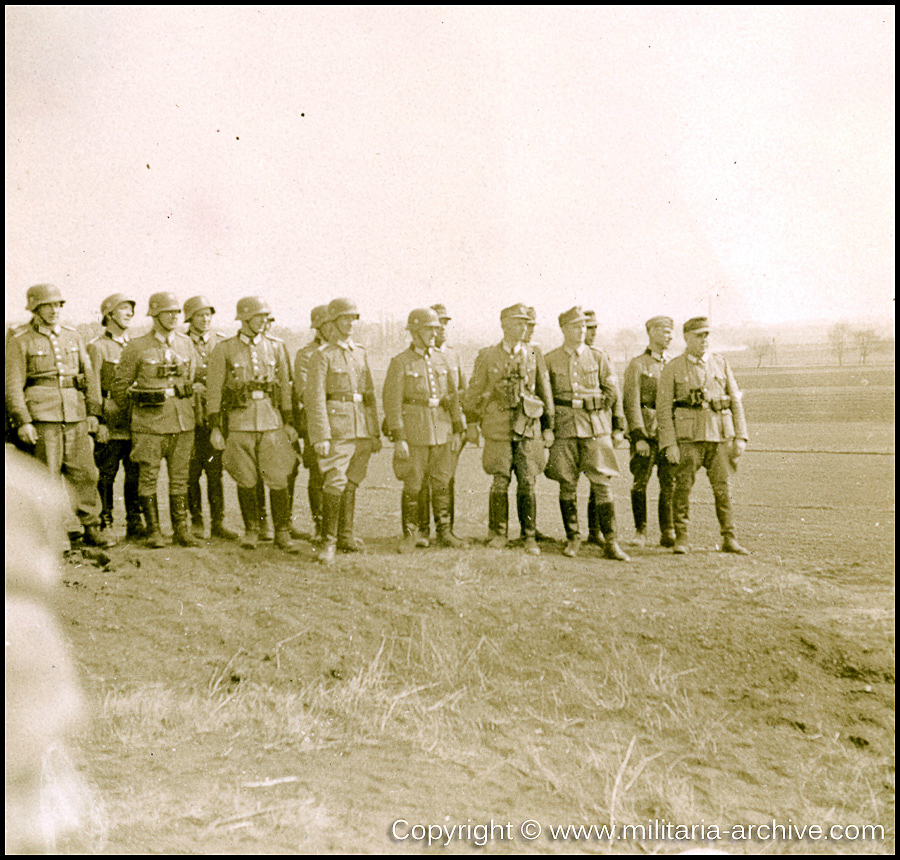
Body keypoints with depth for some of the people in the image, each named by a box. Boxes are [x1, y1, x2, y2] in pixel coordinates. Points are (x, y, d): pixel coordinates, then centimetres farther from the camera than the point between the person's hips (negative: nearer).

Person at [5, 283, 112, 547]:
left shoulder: (72, 337, 14)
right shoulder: (19, 341, -1)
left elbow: (89, 377, 16)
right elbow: (12, 385, -6)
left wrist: (93, 413, 10)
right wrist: (22, 421, -13)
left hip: (75, 417, 5)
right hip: (41, 419, -4)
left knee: (85, 473, 6)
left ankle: (92, 528, 17)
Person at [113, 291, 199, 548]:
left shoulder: (186, 344, 8)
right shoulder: (136, 347, -3)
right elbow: (121, 384, 4)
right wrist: (127, 412, 11)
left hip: (183, 421, 3)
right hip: (149, 422, -3)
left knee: (180, 478, 7)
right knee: (148, 477, 1)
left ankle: (182, 530, 13)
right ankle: (153, 531, 10)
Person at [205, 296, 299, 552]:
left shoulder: (274, 348, 9)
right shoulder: (224, 350, 1)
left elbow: (285, 387, 13)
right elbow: (214, 390, 1)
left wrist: (288, 423, 8)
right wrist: (215, 428, -4)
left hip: (271, 420, 2)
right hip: (239, 422, -1)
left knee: (278, 479, -2)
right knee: (245, 480, 5)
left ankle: (283, 533, 7)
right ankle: (251, 530, 19)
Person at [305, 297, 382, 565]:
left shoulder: (360, 353, 15)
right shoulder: (322, 355, -3)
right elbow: (315, 398, -9)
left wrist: (376, 433, 16)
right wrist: (321, 436, -16)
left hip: (362, 427, 6)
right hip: (337, 425, -6)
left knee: (352, 484, 11)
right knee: (335, 482, -13)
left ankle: (345, 536, 22)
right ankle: (328, 542, -7)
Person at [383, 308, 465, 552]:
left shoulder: (441, 359, 10)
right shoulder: (400, 363, -5)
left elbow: (453, 396, 13)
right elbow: (392, 402, -9)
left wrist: (457, 431, 8)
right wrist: (398, 438, -15)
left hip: (442, 431, 4)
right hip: (414, 433, -4)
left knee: (442, 484, 8)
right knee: (412, 486, 1)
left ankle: (444, 532, 17)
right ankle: (410, 534, 12)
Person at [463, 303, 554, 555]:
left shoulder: (534, 357, 9)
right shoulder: (487, 357, 6)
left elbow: (545, 393, 12)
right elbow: (474, 392, 9)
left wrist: (548, 428, 9)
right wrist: (472, 424, 4)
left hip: (529, 428, 1)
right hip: (498, 428, -1)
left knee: (527, 483, -1)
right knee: (500, 482, -2)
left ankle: (529, 537, 7)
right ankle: (499, 534, 11)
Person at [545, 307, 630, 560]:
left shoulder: (597, 359, 8)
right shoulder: (550, 360, 5)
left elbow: (612, 392, 12)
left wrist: (592, 404, 3)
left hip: (595, 427, 0)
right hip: (564, 428, 0)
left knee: (602, 482, -5)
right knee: (567, 484, 2)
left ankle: (610, 542, -1)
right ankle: (573, 538, 14)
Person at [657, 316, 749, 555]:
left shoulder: (720, 364, 11)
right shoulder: (673, 368, 2)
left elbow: (736, 401, 11)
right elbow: (663, 408, -2)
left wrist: (741, 436, 3)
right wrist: (669, 444, -9)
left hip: (720, 436, 2)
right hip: (688, 437, -2)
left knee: (723, 488, 2)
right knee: (683, 487, -2)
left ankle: (729, 539, 10)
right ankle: (681, 538, 8)